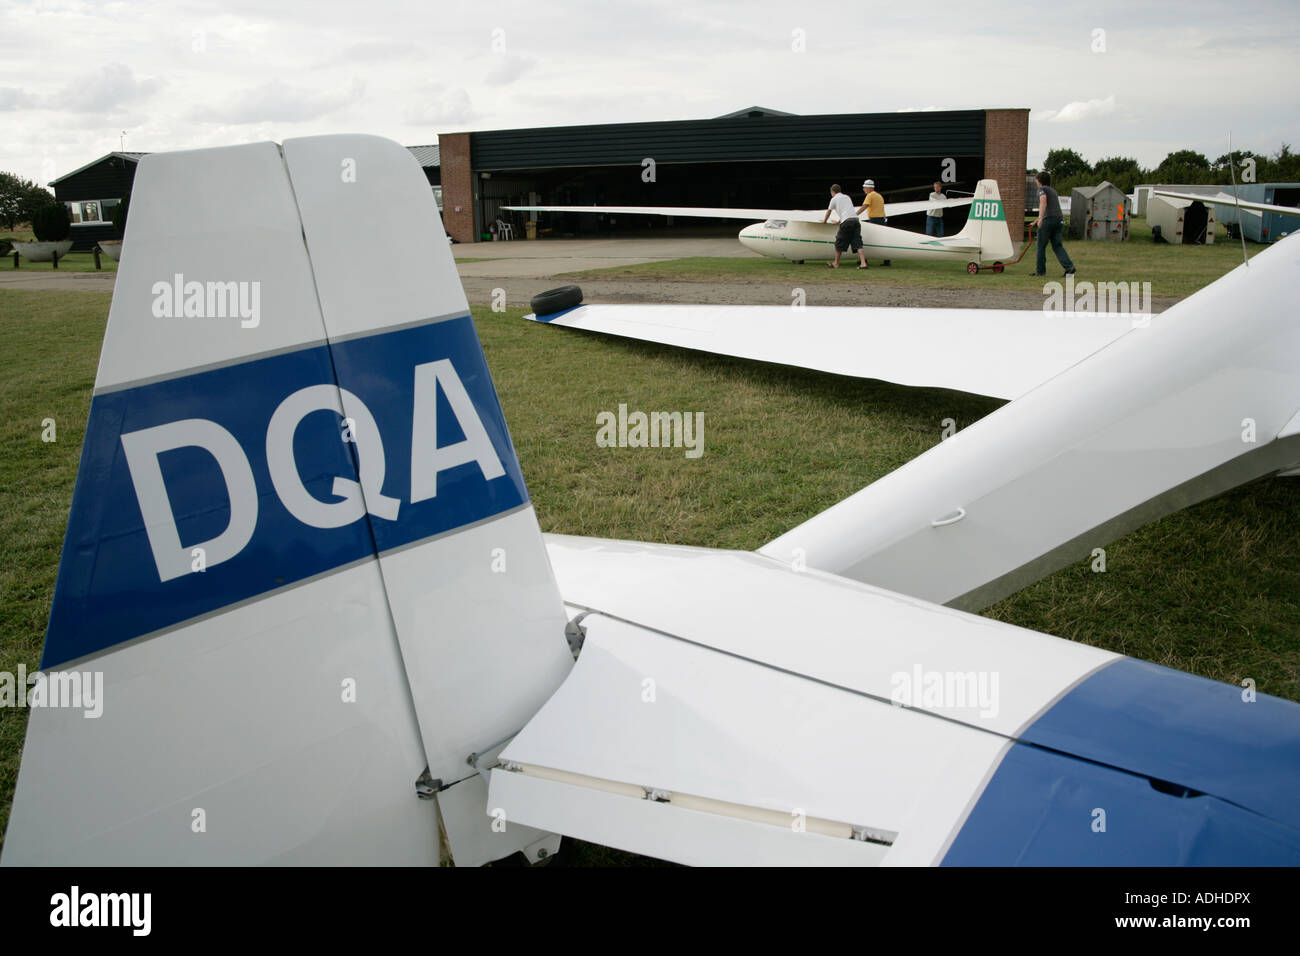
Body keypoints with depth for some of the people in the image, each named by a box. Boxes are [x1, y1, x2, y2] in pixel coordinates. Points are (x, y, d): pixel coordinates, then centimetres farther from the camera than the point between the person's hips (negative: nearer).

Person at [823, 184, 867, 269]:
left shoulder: (834, 199, 9)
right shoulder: (847, 197, 28)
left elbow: (828, 212, 21)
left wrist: (824, 220, 41)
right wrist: (840, 221, 56)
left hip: (846, 222, -5)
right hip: (856, 220, 5)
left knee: (839, 243, 8)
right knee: (857, 243, 0)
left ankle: (836, 263, 18)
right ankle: (863, 263, -14)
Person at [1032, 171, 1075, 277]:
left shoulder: (1042, 189, 4)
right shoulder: (1053, 191, 28)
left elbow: (1043, 201, -17)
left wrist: (1040, 219, -26)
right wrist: (1038, 219, 48)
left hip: (1048, 220, -7)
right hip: (1059, 220, 7)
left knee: (1041, 246, 6)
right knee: (1057, 246, 4)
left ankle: (1040, 270, 11)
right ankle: (1069, 267, -12)